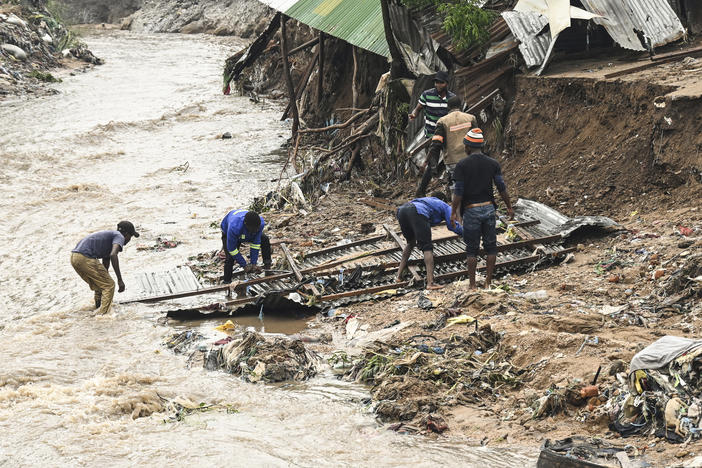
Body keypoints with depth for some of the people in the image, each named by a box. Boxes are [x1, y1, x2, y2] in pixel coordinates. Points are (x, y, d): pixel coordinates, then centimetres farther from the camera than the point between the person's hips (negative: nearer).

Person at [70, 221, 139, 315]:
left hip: (74, 257, 9)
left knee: (100, 286, 25)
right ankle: (103, 314, -10)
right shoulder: (119, 237, 4)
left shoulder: (109, 235, 31)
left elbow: (105, 265, 38)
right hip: (86, 258, -9)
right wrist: (120, 280, -17)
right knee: (109, 285, -1)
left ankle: (98, 309, 32)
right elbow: (113, 255, -17)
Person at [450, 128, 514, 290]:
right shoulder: (493, 163, 2)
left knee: (472, 249, 5)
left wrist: (453, 212, -1)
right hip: (489, 208, 3)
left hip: (471, 210, -3)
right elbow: (502, 188, 3)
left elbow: (458, 192, -10)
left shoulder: (462, 165, -8)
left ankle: (472, 286, 7)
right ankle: (488, 283, 11)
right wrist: (509, 207, 14)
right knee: (491, 247, 11)